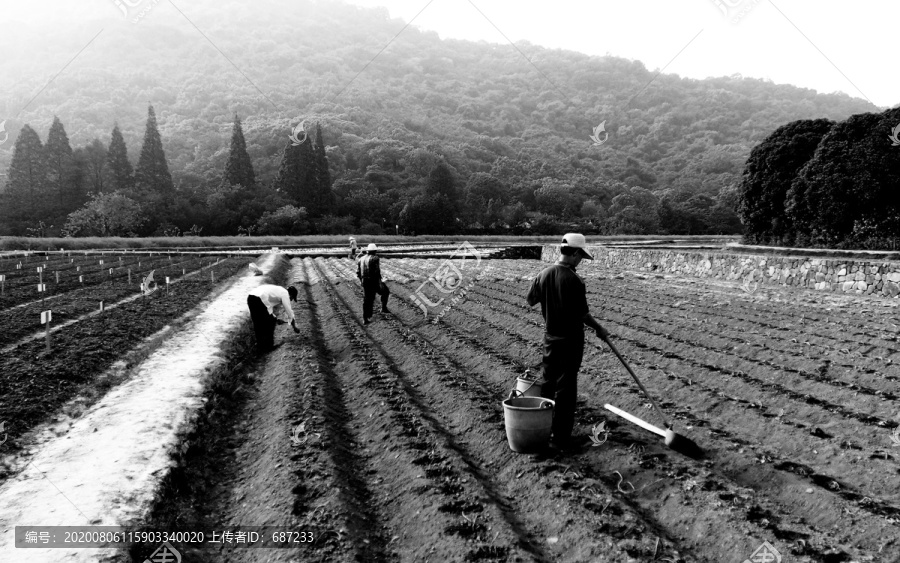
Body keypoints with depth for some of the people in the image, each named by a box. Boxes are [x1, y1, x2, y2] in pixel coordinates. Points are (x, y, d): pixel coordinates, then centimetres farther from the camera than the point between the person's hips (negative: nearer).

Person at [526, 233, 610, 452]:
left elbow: (531, 300, 10)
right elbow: (583, 314, -16)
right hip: (570, 339, -6)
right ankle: (560, 437, 8)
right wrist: (599, 329, -1)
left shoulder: (544, 274, -3)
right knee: (566, 387, 2)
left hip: (550, 337, 6)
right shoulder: (574, 281, -21)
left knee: (549, 382, 19)